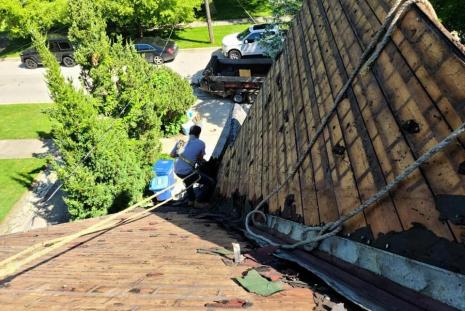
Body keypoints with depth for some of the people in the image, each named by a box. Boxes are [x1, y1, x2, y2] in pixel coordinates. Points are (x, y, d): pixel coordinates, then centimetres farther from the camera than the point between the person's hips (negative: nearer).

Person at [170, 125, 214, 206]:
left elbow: (172, 154, 18)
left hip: (176, 171, 6)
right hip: (187, 172, -6)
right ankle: (199, 202, 19)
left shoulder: (181, 141, 9)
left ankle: (191, 200, 44)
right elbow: (200, 160, 8)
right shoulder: (201, 143, -1)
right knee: (211, 183, 8)